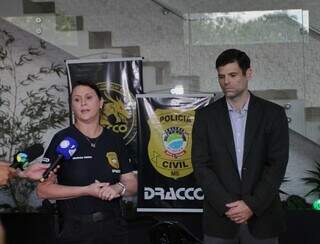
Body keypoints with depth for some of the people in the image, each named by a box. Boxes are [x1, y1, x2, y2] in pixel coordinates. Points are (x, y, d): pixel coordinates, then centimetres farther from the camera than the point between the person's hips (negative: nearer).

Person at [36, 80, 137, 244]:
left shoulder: (114, 140, 5)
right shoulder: (63, 139, -7)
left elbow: (132, 184, 8)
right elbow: (43, 190, -11)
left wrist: (119, 188, -14)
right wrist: (87, 190, -19)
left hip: (114, 227, 4)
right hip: (75, 231, -3)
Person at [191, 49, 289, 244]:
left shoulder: (273, 114, 1)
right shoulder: (206, 116, 4)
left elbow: (277, 164, -4)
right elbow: (201, 165, -2)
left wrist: (252, 205, -12)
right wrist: (226, 205, -11)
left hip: (262, 217, 0)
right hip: (219, 217, 1)